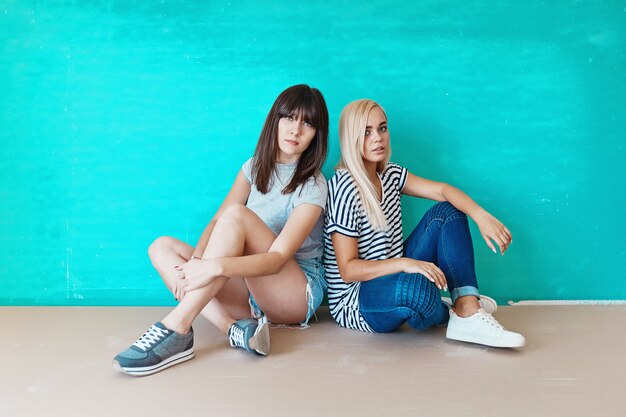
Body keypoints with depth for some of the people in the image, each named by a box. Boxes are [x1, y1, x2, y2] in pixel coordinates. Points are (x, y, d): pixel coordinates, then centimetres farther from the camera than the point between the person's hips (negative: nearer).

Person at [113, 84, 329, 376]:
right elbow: (216, 222, -1)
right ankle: (235, 328, -29)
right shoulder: (255, 167, 8)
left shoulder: (312, 186, -11)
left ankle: (177, 328, -33)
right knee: (162, 247, -9)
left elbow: (278, 258, -23)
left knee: (237, 215, -28)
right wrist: (196, 259, -22)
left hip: (298, 293, -6)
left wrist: (218, 266, -38)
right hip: (251, 286, 6)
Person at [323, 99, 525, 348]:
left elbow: (440, 190, -1)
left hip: (392, 278, 9)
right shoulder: (344, 187, -18)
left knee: (447, 211, 1)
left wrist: (481, 215, -18)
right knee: (418, 284, -41)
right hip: (356, 306, -8)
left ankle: (468, 310, -14)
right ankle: (443, 313, -2)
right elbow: (348, 269, -21)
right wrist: (405, 263, -33)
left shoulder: (389, 174, 6)